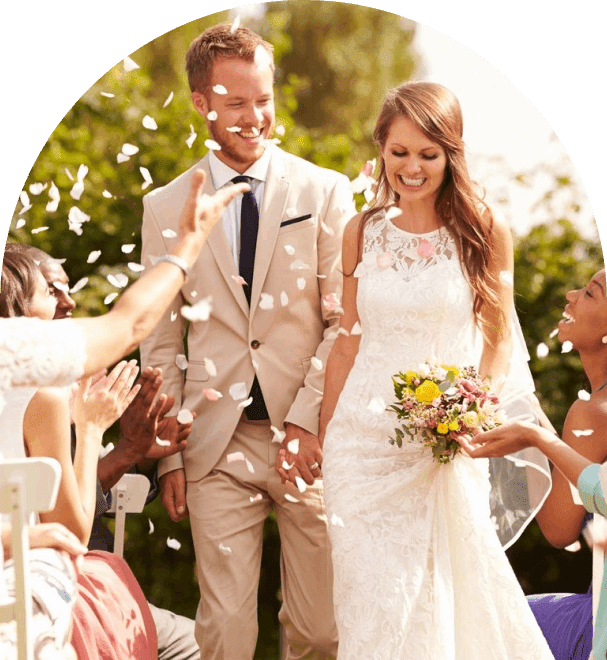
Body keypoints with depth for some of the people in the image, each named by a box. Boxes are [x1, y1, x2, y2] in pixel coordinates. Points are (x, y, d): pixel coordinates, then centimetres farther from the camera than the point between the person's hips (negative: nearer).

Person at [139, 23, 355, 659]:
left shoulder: (326, 191, 4)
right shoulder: (165, 208, 7)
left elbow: (347, 320, 0)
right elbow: (161, 343, 10)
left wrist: (308, 419, -10)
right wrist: (168, 455, 5)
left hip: (310, 438, 0)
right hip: (217, 445, 0)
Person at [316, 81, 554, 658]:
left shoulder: (484, 232, -2)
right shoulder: (362, 232, 5)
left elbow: (500, 336, 5)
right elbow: (349, 339, 11)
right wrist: (323, 436, 11)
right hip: (363, 438, 2)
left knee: (442, 600, 3)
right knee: (375, 601, 0)